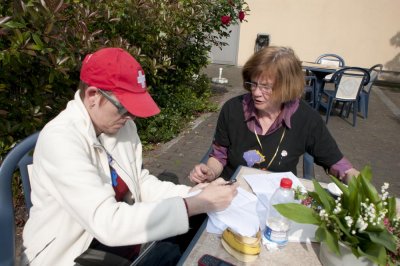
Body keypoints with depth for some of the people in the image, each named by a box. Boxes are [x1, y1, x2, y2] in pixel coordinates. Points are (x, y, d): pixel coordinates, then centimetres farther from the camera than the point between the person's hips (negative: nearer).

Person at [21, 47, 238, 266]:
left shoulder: (121, 125, -5)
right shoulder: (60, 139, -27)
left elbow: (139, 182, 2)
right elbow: (107, 223, -32)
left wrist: (190, 193, -13)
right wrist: (195, 205, -31)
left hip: (118, 233, 6)